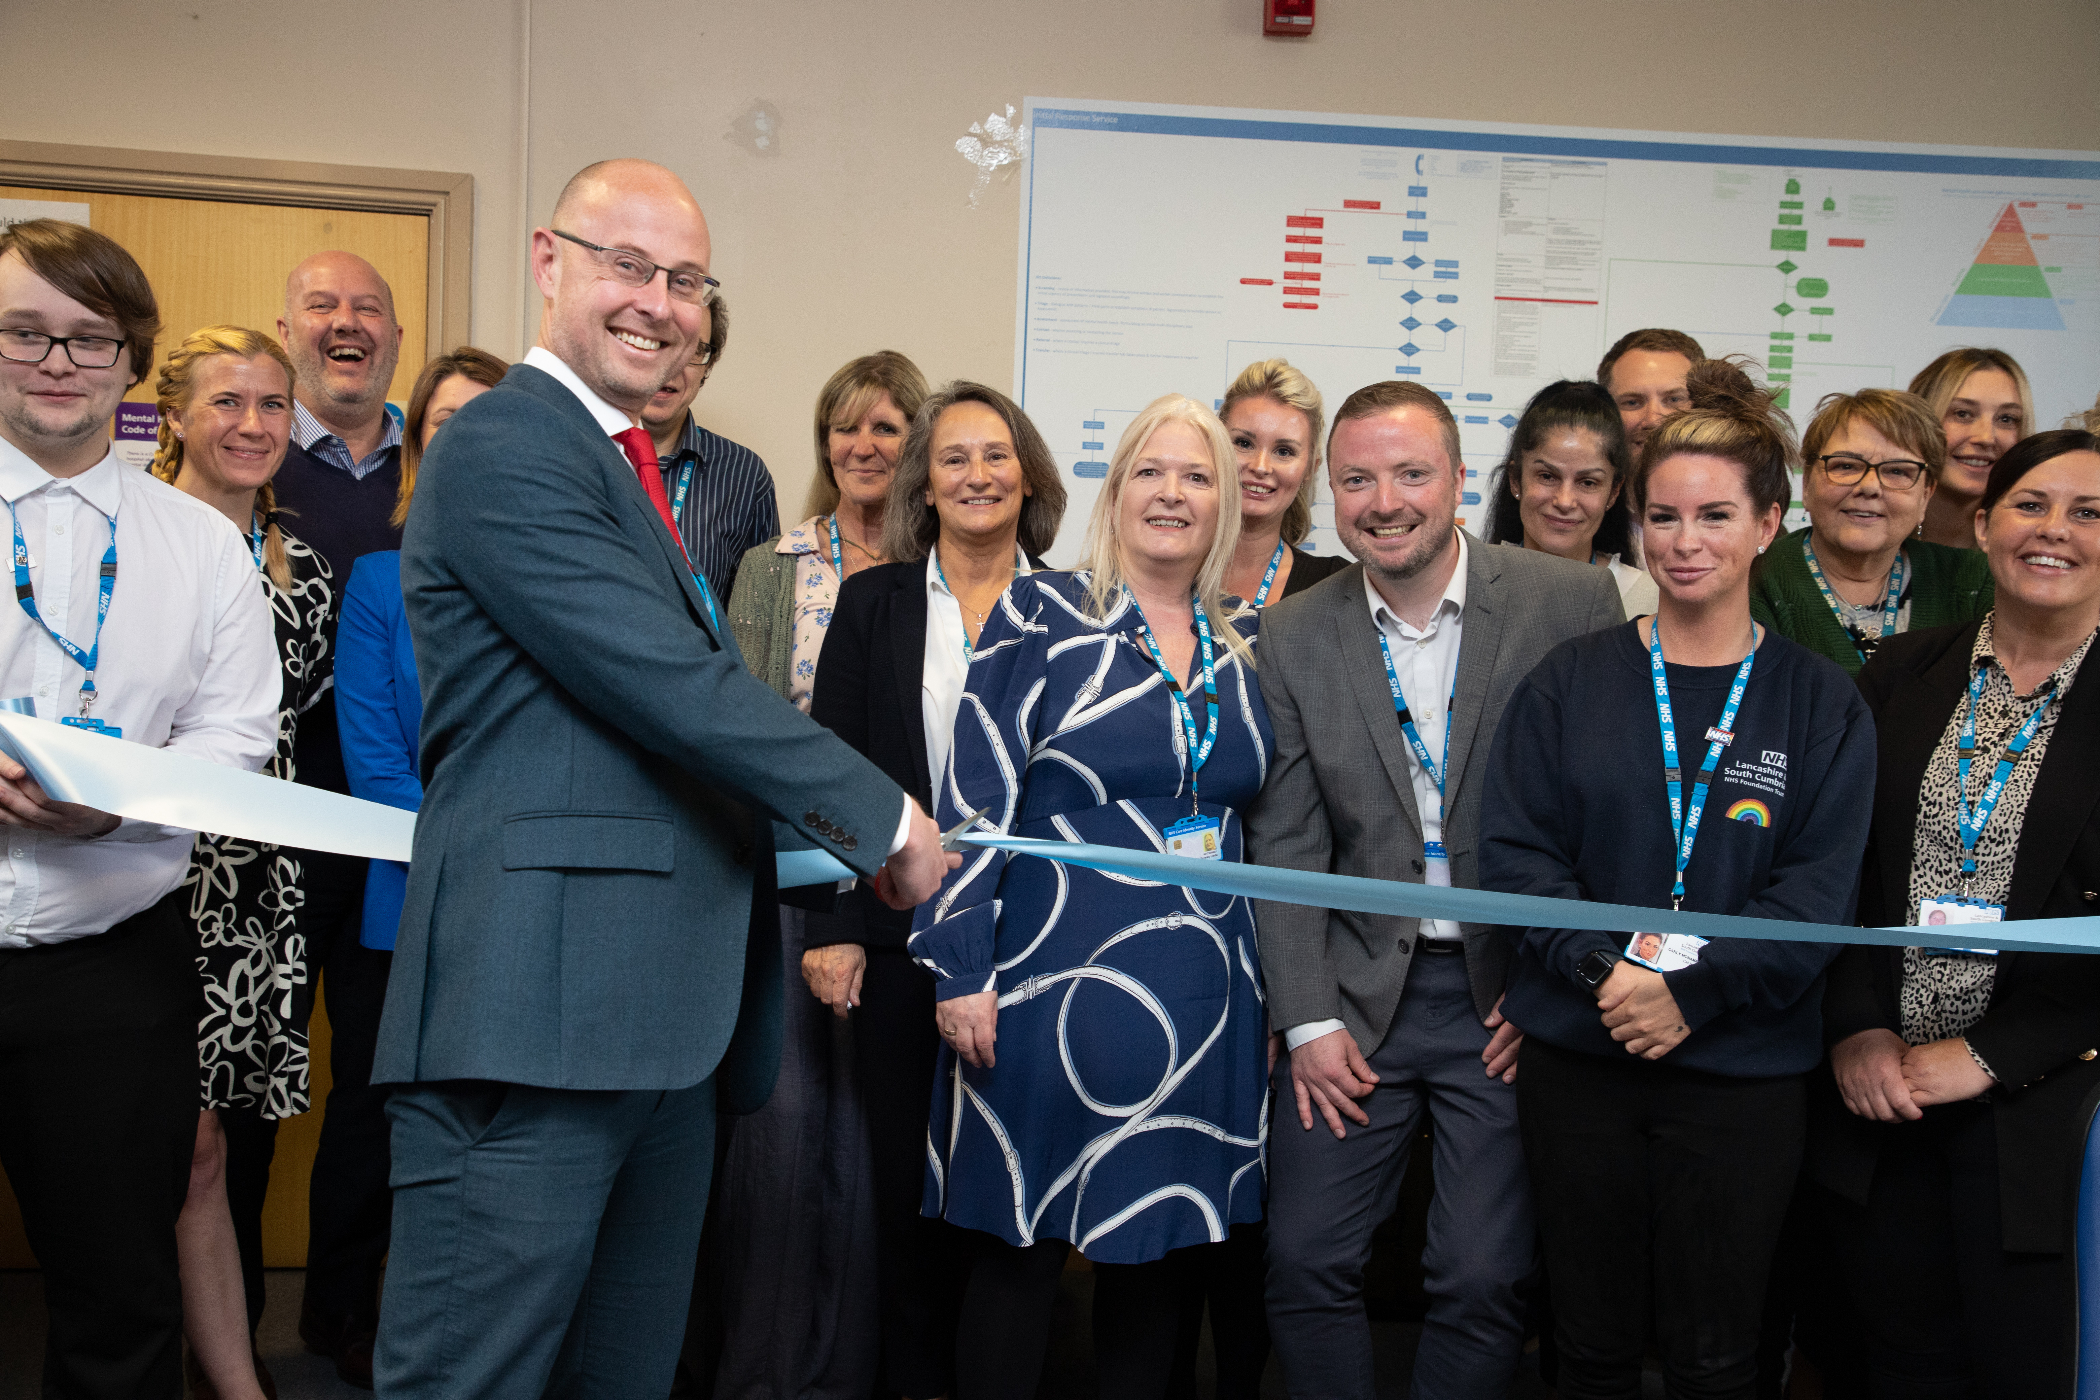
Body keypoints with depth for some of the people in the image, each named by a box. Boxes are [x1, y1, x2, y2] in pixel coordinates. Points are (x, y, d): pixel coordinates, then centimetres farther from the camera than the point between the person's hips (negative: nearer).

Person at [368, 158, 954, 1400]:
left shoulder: (640, 469, 22)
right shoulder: (504, 447, -10)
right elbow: (676, 686, -17)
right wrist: (885, 818, -8)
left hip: (663, 1009, 10)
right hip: (536, 1012, -10)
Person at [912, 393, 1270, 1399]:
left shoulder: (1246, 643, 11)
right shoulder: (1041, 617, -3)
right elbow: (975, 800, -7)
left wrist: (1275, 984, 13)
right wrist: (960, 969, -13)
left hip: (1202, 1001, 5)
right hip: (1055, 986, -4)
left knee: (1160, 1243, 13)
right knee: (1020, 1249, 4)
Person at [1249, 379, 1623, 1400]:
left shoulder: (1573, 601, -5)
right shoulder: (1293, 637, 2)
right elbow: (1284, 843, 2)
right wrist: (1308, 1018, -3)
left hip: (1512, 993, -2)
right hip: (1358, 994, 2)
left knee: (1486, 1278, 1)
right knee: (1304, 1260, 4)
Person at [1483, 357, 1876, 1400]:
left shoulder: (1821, 706, 1)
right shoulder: (1569, 682, 2)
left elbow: (1817, 893, -5)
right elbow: (1513, 850, -3)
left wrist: (1692, 991, -16)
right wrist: (1601, 969, -17)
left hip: (1743, 1069, 0)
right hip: (1576, 1056, 1)